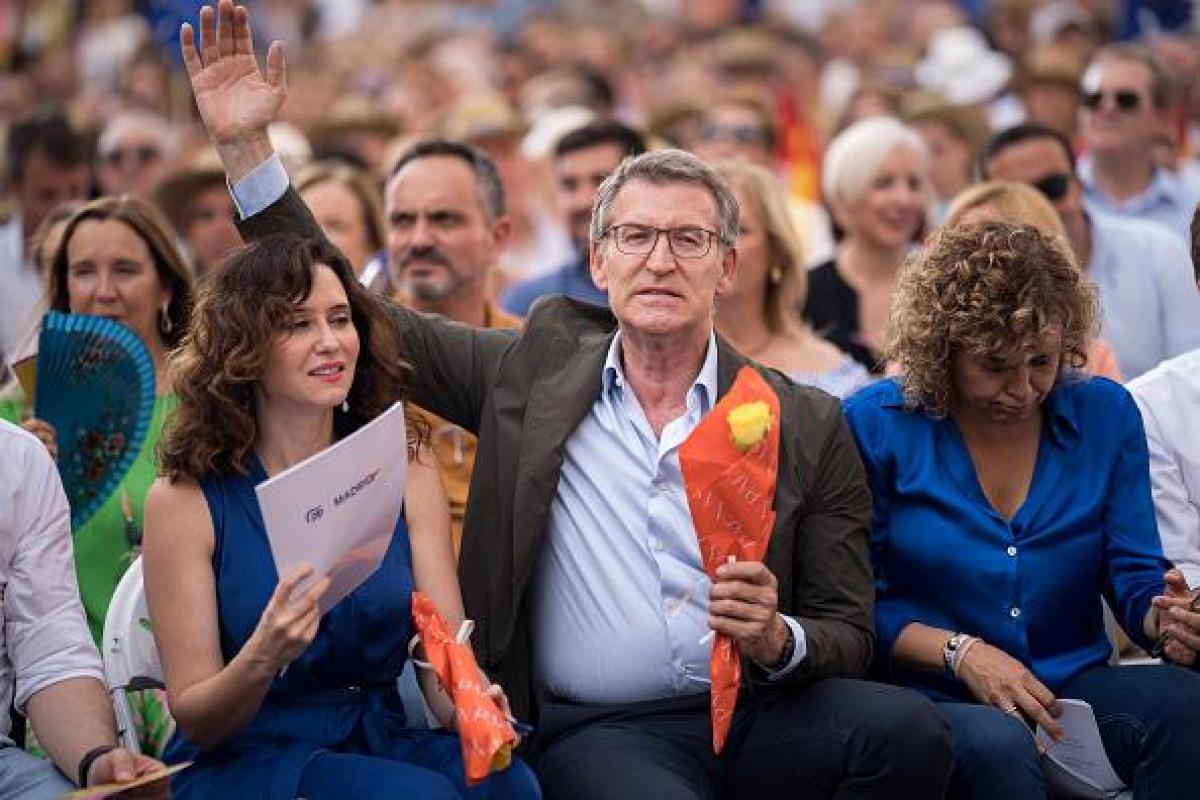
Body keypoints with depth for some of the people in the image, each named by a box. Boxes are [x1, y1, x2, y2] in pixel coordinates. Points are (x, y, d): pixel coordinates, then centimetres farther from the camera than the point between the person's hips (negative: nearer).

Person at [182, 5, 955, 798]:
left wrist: (777, 640, -15)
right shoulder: (537, 367, 11)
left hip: (760, 716, 2)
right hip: (601, 732, -2)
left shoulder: (808, 426, 8)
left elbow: (849, 634, 9)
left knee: (909, 730, -29)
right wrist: (245, 144, 7)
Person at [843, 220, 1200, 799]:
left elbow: (1136, 581, 9)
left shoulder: (1106, 415, 10)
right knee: (999, 745, -40)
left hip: (1076, 685, 4)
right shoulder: (875, 425, 1)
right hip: (932, 701, -4)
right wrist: (959, 652, -14)